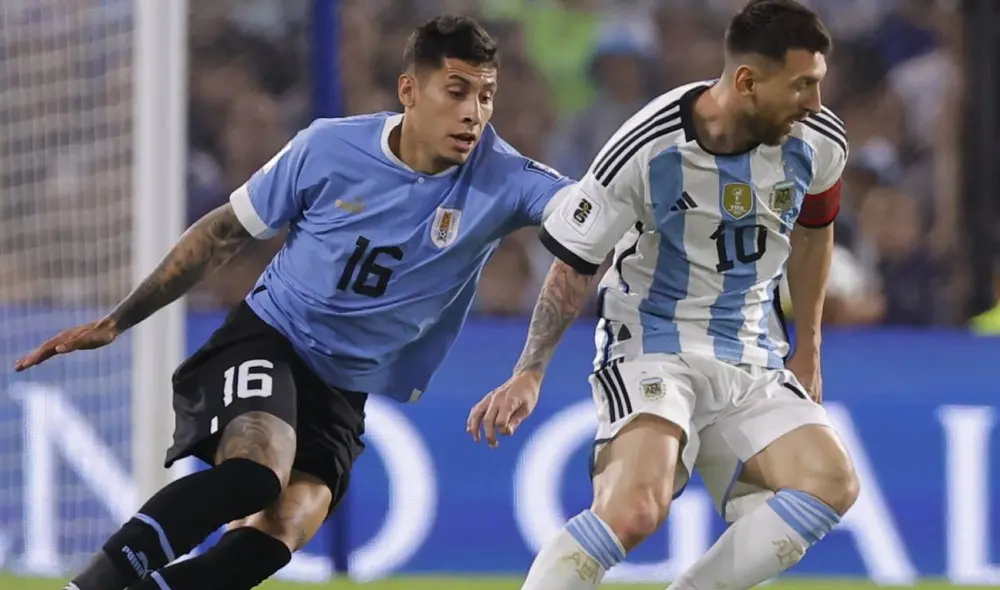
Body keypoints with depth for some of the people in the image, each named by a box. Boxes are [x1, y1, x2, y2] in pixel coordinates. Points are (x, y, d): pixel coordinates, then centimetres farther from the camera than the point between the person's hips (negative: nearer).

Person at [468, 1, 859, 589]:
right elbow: (574, 264, -4)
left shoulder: (818, 140, -5)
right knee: (634, 510, -31)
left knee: (832, 483, -20)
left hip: (753, 360, 5)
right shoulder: (646, 149, -18)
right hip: (651, 345, -5)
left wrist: (807, 352, 23)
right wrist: (529, 373, -7)